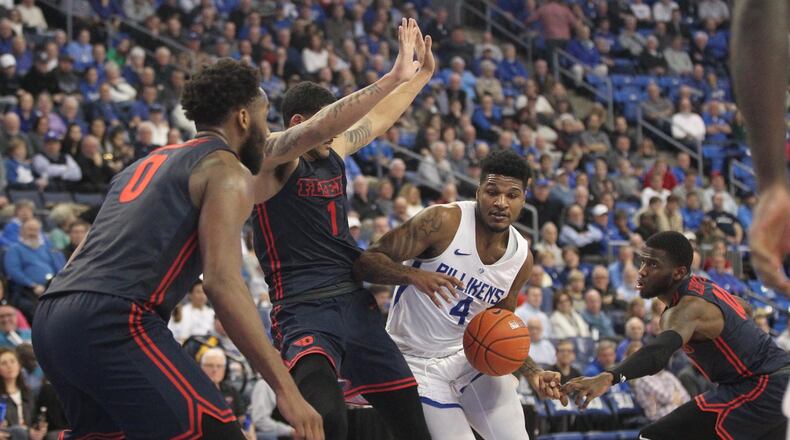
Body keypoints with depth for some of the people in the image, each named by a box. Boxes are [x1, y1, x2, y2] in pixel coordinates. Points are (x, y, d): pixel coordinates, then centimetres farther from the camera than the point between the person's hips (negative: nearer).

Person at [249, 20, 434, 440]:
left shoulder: (333, 153, 14)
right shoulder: (270, 161, -9)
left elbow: (378, 119, 32)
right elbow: (321, 124, -26)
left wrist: (422, 74, 30)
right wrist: (391, 78, -31)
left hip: (356, 304, 8)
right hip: (304, 310, -8)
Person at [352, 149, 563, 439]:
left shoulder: (522, 257, -2)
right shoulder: (444, 221, -19)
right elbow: (365, 262, -21)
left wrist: (533, 373, -3)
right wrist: (414, 275, -39)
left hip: (470, 355, 5)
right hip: (419, 362, -5)